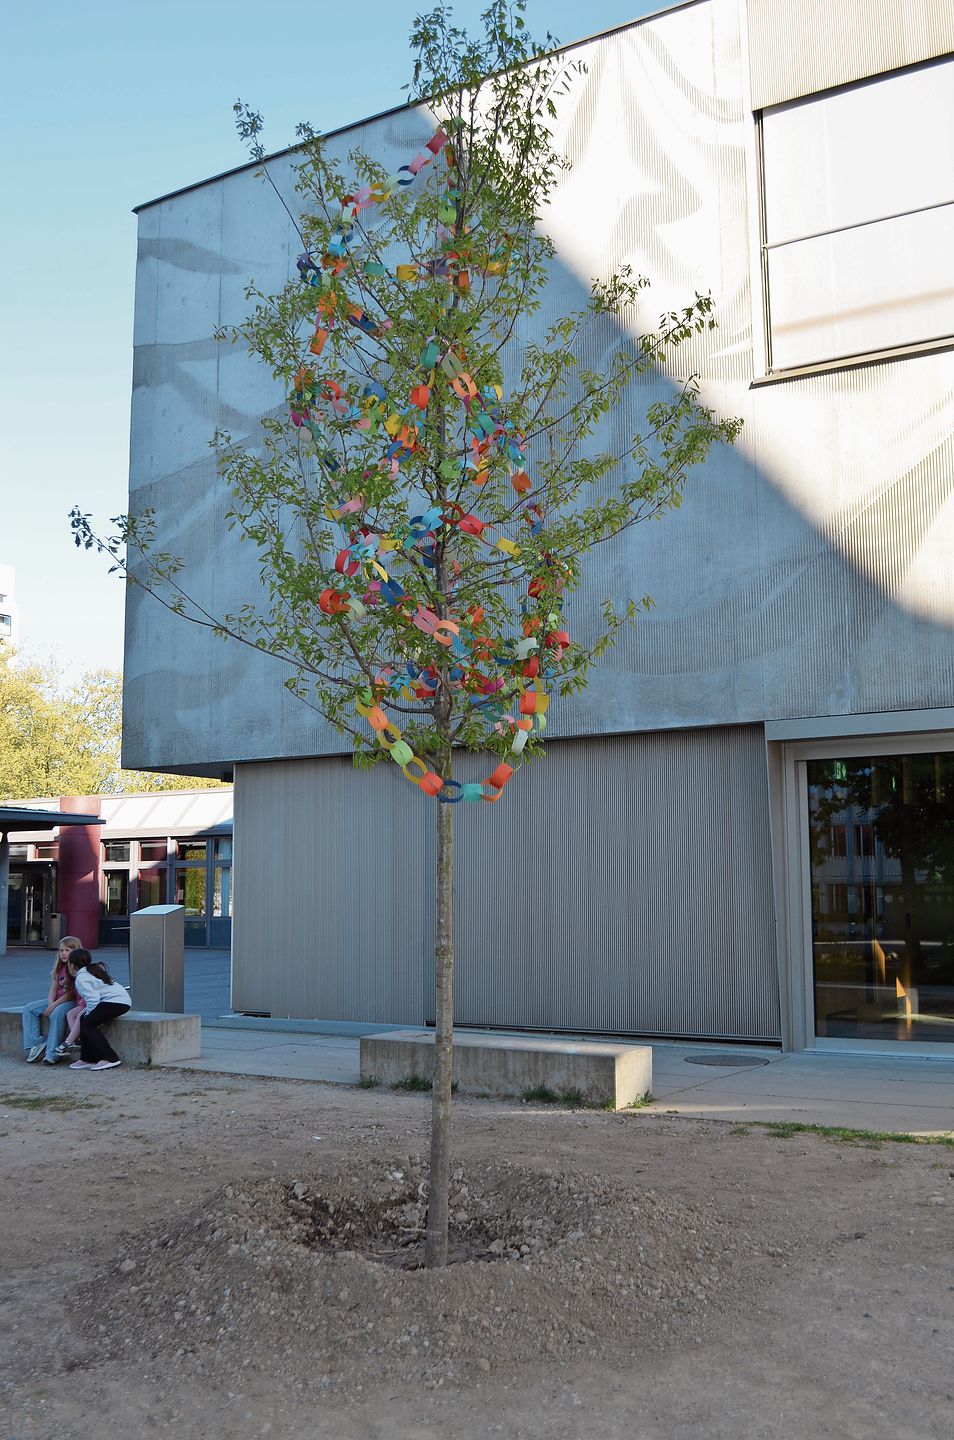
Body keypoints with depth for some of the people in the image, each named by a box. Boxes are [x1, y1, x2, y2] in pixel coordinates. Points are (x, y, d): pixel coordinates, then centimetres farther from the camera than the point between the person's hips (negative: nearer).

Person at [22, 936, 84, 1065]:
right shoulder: (60, 968, 13)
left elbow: (72, 993, -17)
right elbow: (53, 989, 9)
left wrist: (54, 1006, -19)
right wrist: (50, 1004, -10)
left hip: (73, 1001, -9)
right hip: (57, 1001, 9)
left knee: (57, 1013, -37)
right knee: (29, 1009, -3)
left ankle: (52, 1053, -33)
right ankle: (36, 1044, -10)